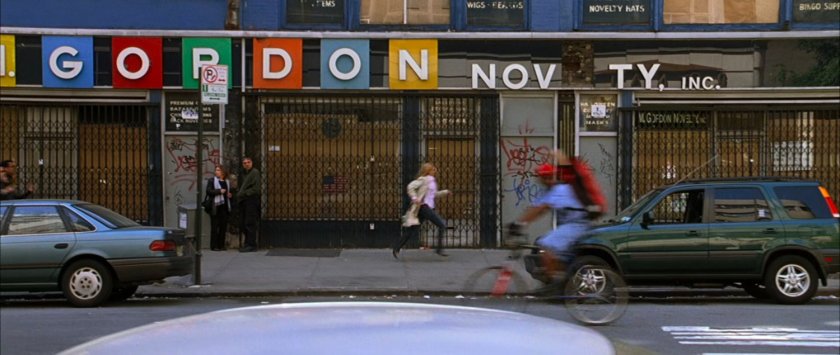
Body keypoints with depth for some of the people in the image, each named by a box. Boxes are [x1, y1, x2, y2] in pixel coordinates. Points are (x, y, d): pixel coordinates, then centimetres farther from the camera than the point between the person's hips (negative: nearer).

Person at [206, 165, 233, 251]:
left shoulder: (227, 181, 16)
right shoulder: (211, 180, 1)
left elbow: (230, 191, 29)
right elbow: (208, 191, -10)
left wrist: (230, 194, 7)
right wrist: (219, 191, -17)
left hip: (225, 206, 5)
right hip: (215, 206, -5)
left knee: (223, 226, 4)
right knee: (215, 226, -4)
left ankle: (221, 245, 11)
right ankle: (214, 246, -1)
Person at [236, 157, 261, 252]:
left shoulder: (255, 172, -5)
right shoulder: (245, 174, 22)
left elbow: (256, 188, -14)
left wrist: (244, 193, -13)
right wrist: (239, 194, 7)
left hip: (251, 200, -9)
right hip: (243, 201, 9)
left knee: (250, 223, -10)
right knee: (244, 224, 8)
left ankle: (251, 245, -8)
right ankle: (247, 244, 14)